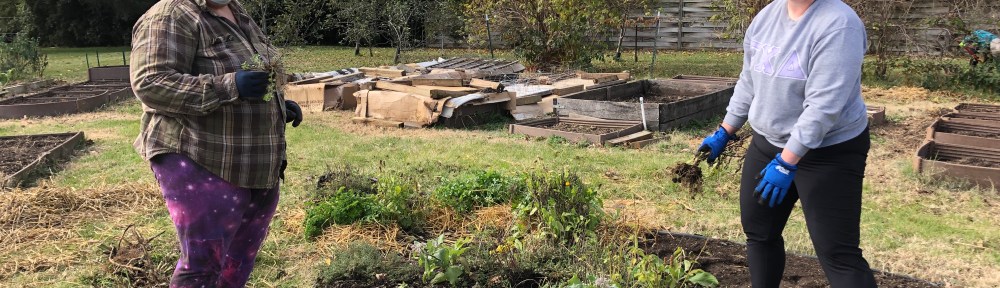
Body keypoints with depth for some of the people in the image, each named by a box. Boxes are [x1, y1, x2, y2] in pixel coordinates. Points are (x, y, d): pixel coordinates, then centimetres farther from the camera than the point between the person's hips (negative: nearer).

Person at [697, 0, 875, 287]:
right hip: (767, 144, 8)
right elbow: (748, 84, 13)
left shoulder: (838, 24, -22)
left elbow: (823, 106, -27)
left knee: (837, 252, -7)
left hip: (829, 151, -7)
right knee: (758, 230, 16)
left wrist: (786, 163, -27)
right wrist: (724, 133, 15)